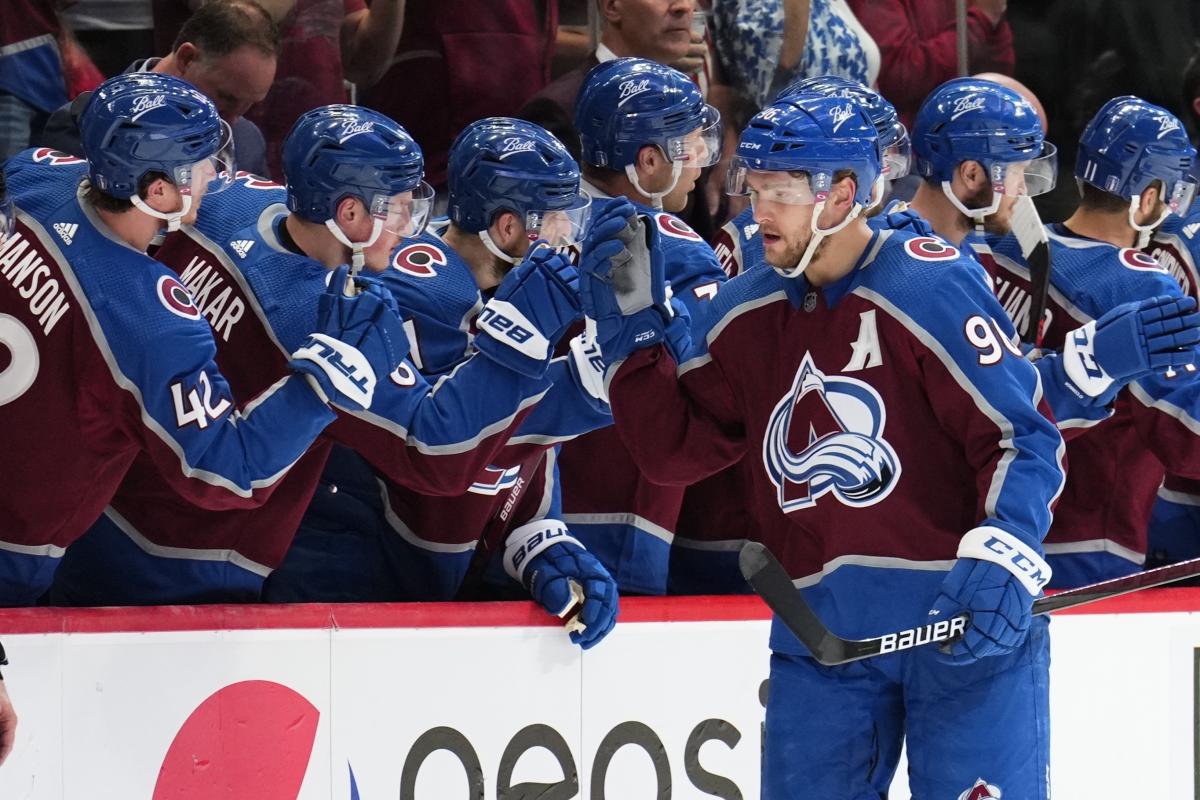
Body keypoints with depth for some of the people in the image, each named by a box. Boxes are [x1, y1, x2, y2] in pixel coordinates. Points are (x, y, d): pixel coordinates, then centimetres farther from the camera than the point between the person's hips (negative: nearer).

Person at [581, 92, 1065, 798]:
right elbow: (675, 449, 15)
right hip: (822, 626, 6)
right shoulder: (747, 314, 10)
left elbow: (1024, 435, -13)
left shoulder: (932, 288, -11)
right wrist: (635, 328, 5)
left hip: (964, 614, -6)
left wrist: (999, 560, -26)